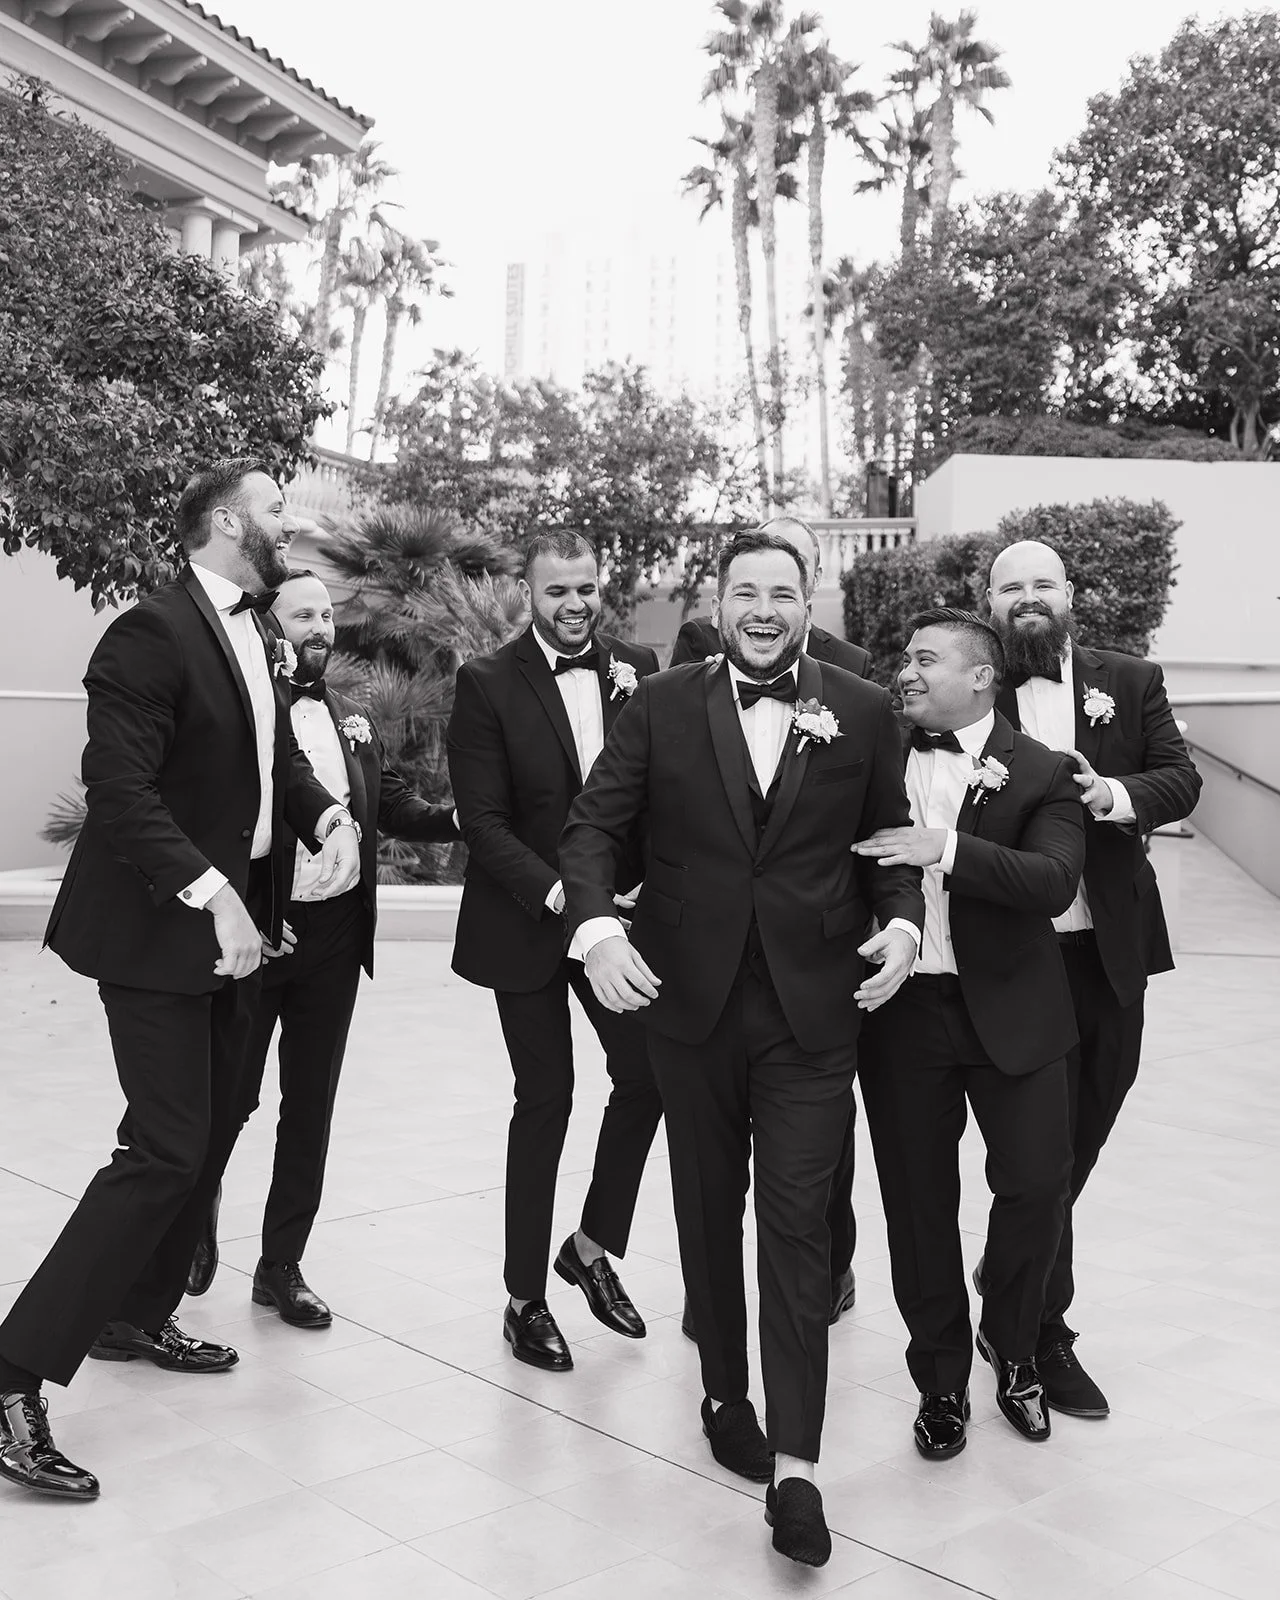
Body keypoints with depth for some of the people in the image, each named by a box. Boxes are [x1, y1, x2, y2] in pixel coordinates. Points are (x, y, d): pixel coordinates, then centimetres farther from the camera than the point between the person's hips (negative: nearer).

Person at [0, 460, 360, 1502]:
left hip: (237, 924, 9)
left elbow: (280, 756, 16)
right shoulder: (152, 634, -16)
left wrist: (332, 818, -4)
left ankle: (137, 1316, 34)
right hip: (159, 930, -9)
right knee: (166, 1149, -10)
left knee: (211, 1130, 16)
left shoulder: (255, 640, 12)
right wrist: (213, 896, -29)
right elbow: (119, 789, -23)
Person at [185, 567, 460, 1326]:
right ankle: (198, 1219, 37)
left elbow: (394, 801, 7)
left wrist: (455, 817, -12)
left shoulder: (352, 716, 12)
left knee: (311, 1105, 11)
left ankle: (282, 1264, 25)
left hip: (334, 931, 5)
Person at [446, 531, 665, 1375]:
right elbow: (482, 818, -13)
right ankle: (526, 1298, 21)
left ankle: (593, 1248, 26)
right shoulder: (488, 682, -9)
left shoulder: (637, 668, 1)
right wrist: (555, 891, -21)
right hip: (526, 921, -3)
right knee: (546, 1100, 4)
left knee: (647, 1075, 1)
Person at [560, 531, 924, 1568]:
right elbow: (596, 824, -3)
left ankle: (795, 1464, 5)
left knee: (799, 1223, -2)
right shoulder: (662, 706, 0)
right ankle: (726, 1395, 35)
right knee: (709, 1209, 16)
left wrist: (903, 921, -10)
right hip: (690, 1000, 1)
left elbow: (891, 838, 8)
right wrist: (597, 926, -19)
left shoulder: (864, 713, 1)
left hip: (813, 1010, -1)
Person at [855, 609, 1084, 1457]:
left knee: (1037, 1180, 1)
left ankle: (1011, 1343, 31)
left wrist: (949, 850, -28)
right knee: (917, 1200, 8)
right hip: (902, 1006, 2)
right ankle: (942, 1378, 28)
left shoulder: (1040, 773, -4)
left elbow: (1055, 880, -18)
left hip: (1009, 1006, -1)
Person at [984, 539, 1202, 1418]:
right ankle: (1043, 1330, 18)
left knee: (1085, 1128, 16)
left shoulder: (1132, 681, 6)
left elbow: (1182, 779, 1)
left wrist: (1114, 794, -18)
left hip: (1109, 947, 4)